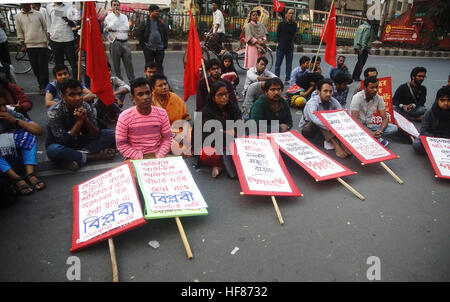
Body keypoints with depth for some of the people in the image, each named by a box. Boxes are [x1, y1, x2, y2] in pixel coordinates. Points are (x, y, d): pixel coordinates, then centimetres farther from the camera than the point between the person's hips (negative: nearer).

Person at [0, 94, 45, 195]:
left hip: (19, 161, 2)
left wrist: (15, 120, -18)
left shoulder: (13, 115, -2)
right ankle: (17, 179, -32)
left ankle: (30, 175, -27)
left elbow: (39, 131, -11)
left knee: (28, 134, -17)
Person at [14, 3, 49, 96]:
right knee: (35, 67, 5)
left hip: (42, 43, -1)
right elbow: (19, 31, 10)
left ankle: (43, 86, -3)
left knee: (43, 66, -5)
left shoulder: (38, 14, 6)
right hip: (29, 45, 2)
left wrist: (47, 39, 9)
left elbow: (45, 27, 11)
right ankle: (42, 84, 15)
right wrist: (22, 43, 5)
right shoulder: (18, 16, 8)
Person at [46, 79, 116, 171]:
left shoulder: (85, 106, -10)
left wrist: (86, 119, -29)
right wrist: (79, 121, -29)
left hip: (80, 142, 4)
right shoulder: (54, 112, -21)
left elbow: (96, 135, -12)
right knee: (53, 150, -40)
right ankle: (96, 156, -24)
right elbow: (63, 141, -26)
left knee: (111, 134, -13)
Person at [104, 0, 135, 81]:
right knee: (116, 64, 3)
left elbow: (127, 28, -2)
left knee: (128, 63, 3)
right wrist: (116, 16, -5)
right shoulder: (108, 17, 5)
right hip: (115, 43, -2)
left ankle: (132, 80, 9)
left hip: (125, 42, 2)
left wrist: (115, 29, -9)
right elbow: (111, 27, -12)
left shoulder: (124, 16, 13)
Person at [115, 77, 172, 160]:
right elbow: (121, 144, -6)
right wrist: (140, 158, -13)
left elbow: (167, 139, 2)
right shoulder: (124, 117, -9)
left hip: (157, 156, 2)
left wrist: (158, 157, -10)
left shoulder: (162, 113, -3)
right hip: (134, 158, -2)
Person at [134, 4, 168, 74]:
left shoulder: (160, 22, 9)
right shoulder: (145, 23, 0)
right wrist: (143, 45, -5)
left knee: (159, 66, 6)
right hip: (149, 49, -2)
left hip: (160, 48, 2)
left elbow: (165, 34, 15)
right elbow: (138, 33, 2)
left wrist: (165, 45, 6)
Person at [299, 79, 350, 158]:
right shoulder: (312, 102, -24)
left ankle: (342, 144, -33)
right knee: (318, 123, -36)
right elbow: (315, 119, -44)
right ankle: (336, 146, -42)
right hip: (307, 130, -5)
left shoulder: (333, 101, -7)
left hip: (326, 131, 5)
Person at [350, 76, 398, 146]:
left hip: (369, 126, 4)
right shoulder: (357, 97, -18)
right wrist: (370, 133, -33)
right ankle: (377, 138, -20)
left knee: (394, 128, -13)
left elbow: (385, 118, -3)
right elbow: (355, 119, -25)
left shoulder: (379, 98, -3)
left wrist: (380, 131, -25)